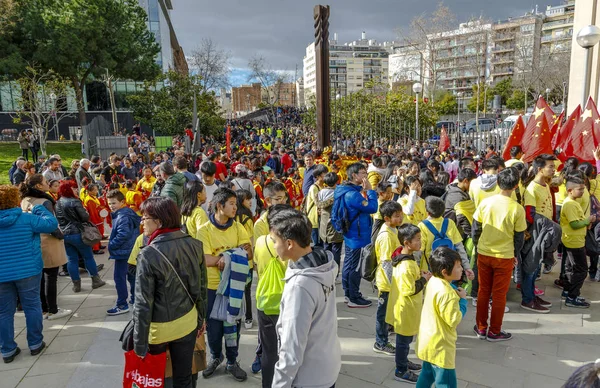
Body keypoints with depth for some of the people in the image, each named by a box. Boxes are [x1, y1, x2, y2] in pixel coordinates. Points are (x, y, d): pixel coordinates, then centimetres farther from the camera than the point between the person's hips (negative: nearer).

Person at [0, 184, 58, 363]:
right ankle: (35, 344, 20)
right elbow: (52, 223, -8)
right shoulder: (27, 219, -13)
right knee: (32, 307, 11)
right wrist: (37, 209, 3)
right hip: (28, 272, -3)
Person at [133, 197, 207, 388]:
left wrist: (140, 344, -11)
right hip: (188, 322, 4)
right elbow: (201, 287, 2)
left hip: (159, 328, -4)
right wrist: (201, 319, 14)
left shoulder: (149, 254, -22)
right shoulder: (194, 245, -7)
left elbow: (143, 304, -19)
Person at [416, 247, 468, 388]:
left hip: (429, 341, 9)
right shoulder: (446, 293, -30)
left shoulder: (433, 281, -2)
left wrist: (455, 296, -1)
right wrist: (462, 300, -14)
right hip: (439, 346, -9)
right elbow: (453, 320, -23)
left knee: (427, 374, 25)